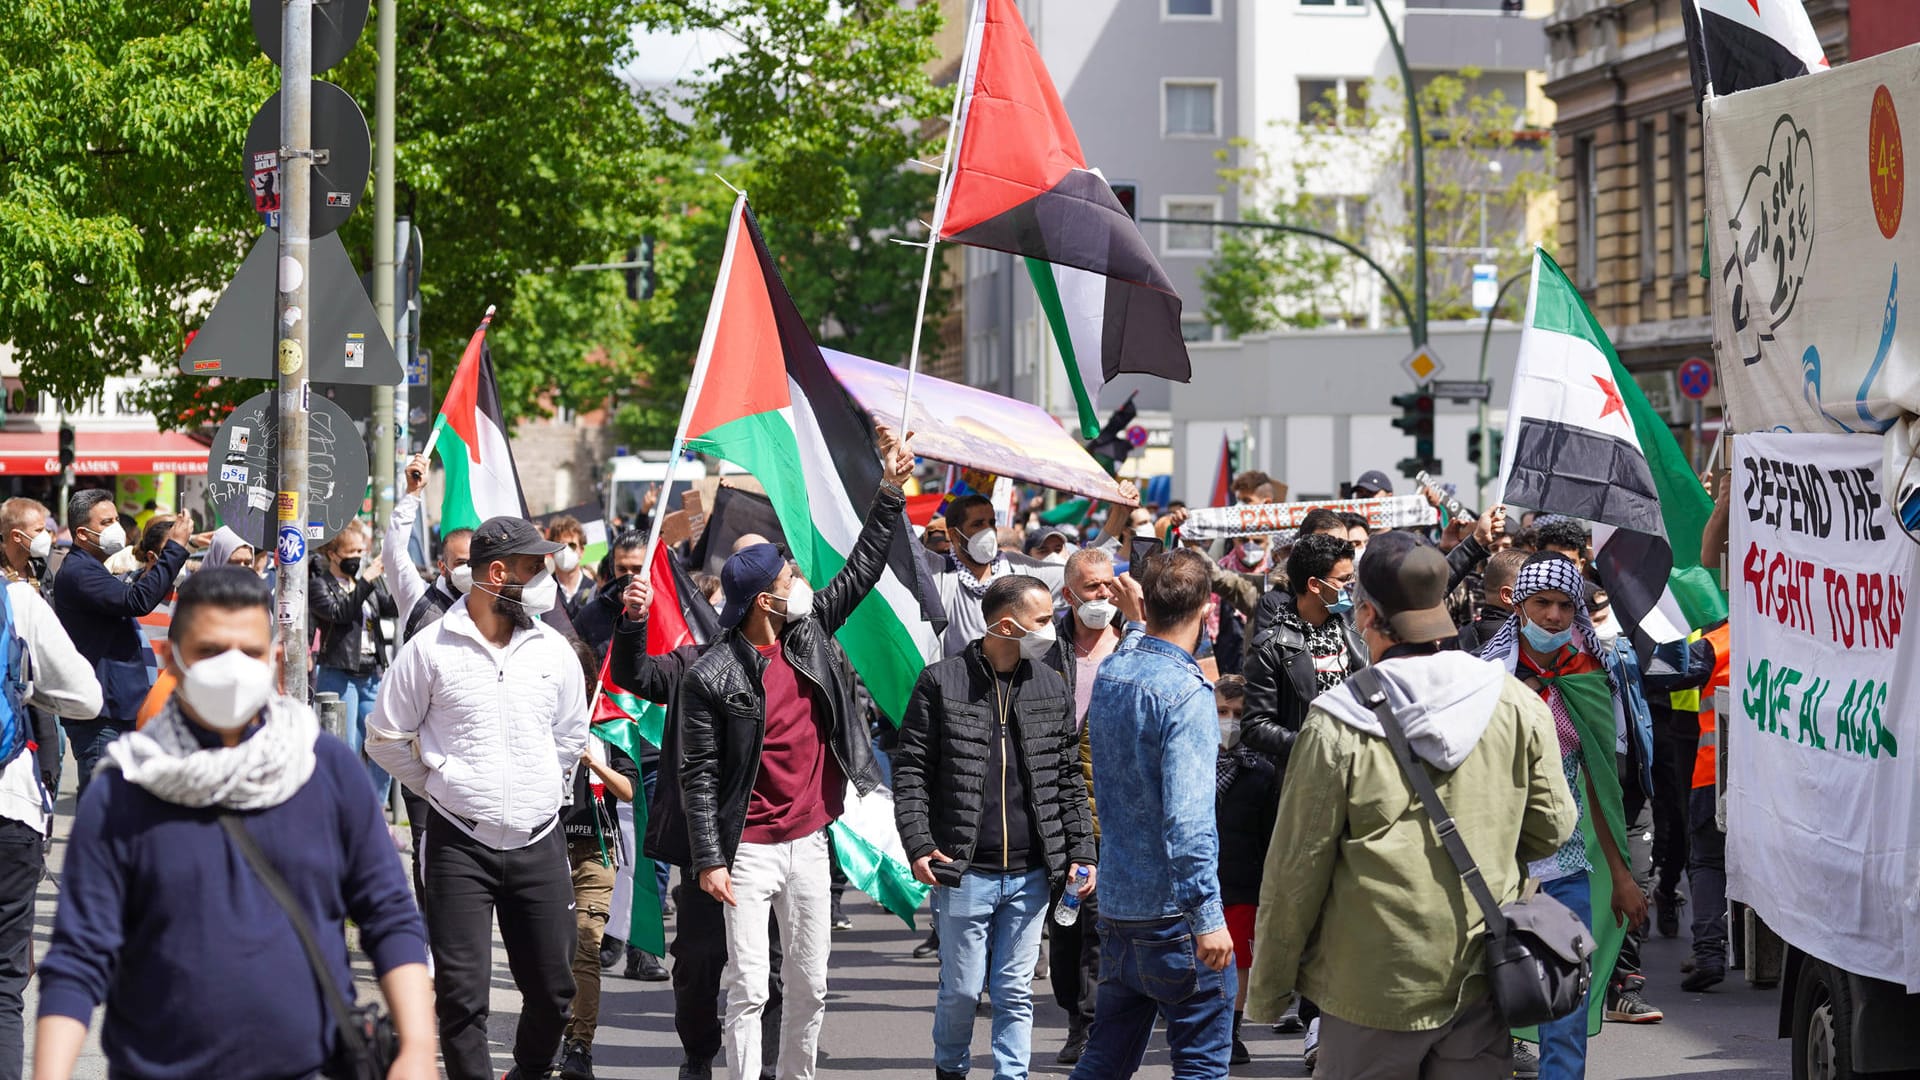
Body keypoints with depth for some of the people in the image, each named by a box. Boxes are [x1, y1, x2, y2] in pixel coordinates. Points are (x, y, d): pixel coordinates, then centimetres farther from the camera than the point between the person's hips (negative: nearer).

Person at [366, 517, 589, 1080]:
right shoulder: (431, 650, -5)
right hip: (460, 844, -3)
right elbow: (386, 739, 3)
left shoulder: (553, 649, 6)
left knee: (553, 987, 8)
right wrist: (443, 787, 5)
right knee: (463, 991, -6)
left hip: (539, 843, 4)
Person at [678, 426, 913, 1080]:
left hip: (809, 844, 6)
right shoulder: (710, 679, -12)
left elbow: (861, 570, 12)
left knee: (810, 988, 10)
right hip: (750, 851, -6)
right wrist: (709, 860, -13)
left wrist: (892, 491, 7)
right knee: (748, 991, -5)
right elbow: (698, 774, -10)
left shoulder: (810, 635, 4)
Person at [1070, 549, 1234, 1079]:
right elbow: (1186, 816, -24)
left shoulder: (1111, 671, 6)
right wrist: (1208, 915, -24)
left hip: (1116, 898, 8)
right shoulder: (1187, 692, -18)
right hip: (1172, 908, -8)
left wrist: (1137, 620, 46)